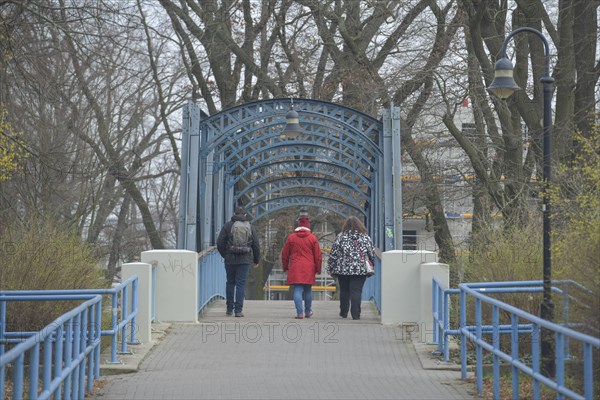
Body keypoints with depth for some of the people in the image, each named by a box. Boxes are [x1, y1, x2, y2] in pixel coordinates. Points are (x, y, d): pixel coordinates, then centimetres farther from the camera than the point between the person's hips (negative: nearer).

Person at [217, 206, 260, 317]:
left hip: (230, 259, 0)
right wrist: (256, 260, 18)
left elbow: (220, 243, -2)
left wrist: (224, 255, 14)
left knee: (230, 282, 14)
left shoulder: (227, 226, 1)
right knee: (241, 284, 1)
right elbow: (256, 245, 6)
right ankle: (238, 310, -5)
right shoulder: (250, 227, 5)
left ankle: (230, 309, 16)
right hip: (244, 260, 0)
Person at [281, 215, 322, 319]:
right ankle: (308, 311, 23)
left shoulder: (291, 237, 2)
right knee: (308, 290, 12)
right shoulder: (313, 238, 1)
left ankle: (300, 313, -8)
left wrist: (285, 267, 19)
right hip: (309, 269, 0)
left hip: (295, 268, 0)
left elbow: (285, 254, 8)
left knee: (297, 290, -1)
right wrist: (318, 269, 13)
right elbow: (318, 256, 3)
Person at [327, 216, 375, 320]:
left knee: (344, 292, 13)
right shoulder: (365, 237, 3)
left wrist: (330, 268, 7)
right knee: (356, 292, -1)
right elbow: (372, 254, 6)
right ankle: (355, 314, -5)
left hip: (343, 269, 0)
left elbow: (333, 254, -1)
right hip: (360, 270, 0)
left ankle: (343, 313, 22)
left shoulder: (341, 237, 0)